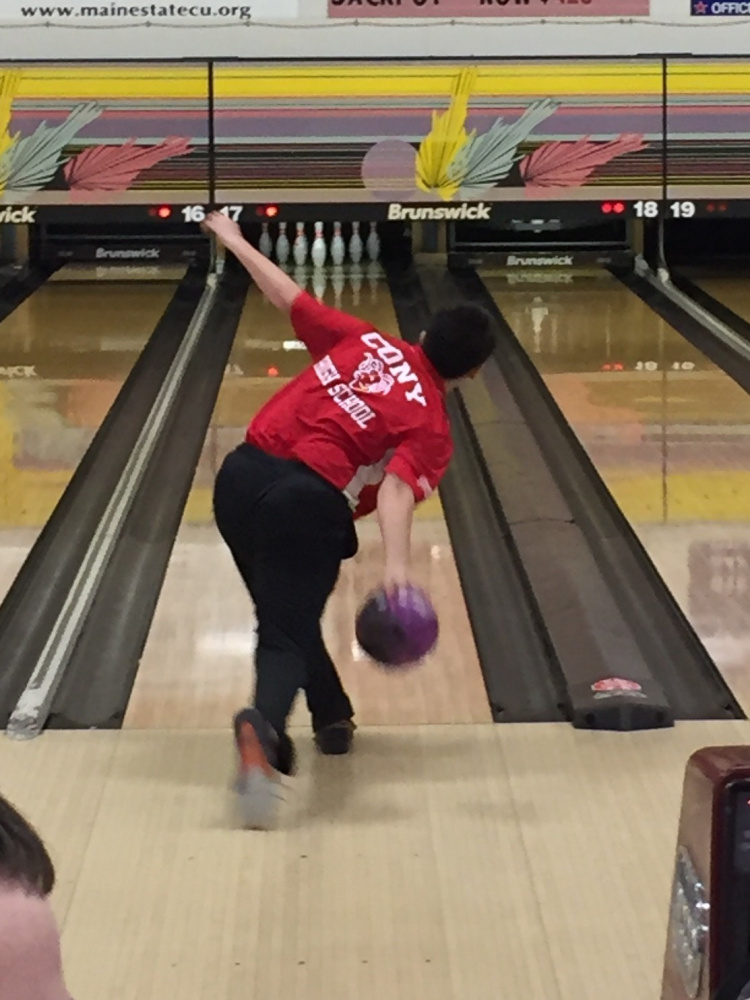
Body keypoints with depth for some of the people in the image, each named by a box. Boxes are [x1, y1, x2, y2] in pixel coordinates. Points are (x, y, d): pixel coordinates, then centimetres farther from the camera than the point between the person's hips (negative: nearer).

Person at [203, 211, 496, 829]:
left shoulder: (365, 340, 12)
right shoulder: (431, 429, -1)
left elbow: (289, 296, 17)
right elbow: (396, 487, -20)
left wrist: (234, 240, 32)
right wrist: (396, 563, -34)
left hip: (243, 476, 6)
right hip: (307, 505, -6)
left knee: (285, 617, 23)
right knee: (287, 636, -6)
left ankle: (333, 718, 39)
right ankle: (262, 729, -35)